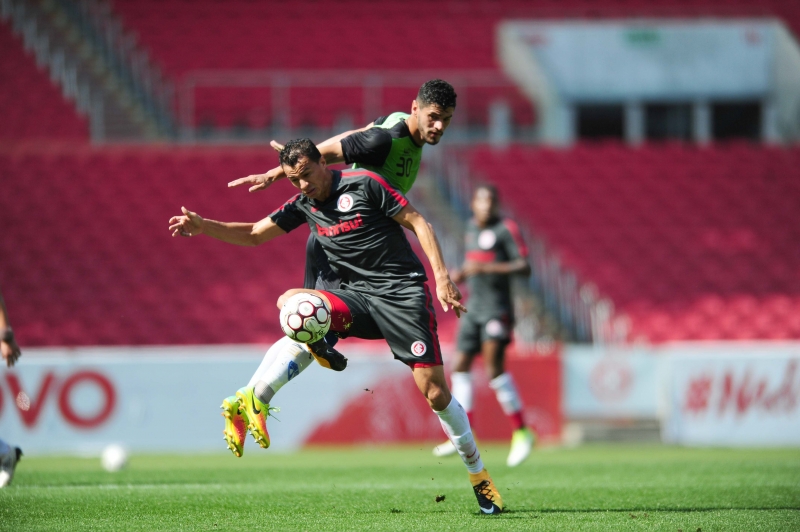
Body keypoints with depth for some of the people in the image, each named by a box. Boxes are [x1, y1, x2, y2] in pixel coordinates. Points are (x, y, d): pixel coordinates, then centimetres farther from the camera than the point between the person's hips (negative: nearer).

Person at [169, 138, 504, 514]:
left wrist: (442, 278, -13)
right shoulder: (304, 205, 10)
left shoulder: (364, 185, -7)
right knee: (290, 301, -23)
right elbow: (253, 234, 14)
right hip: (358, 297, 5)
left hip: (402, 293, -5)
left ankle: (479, 476, 2)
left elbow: (418, 223, -5)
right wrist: (202, 226, -2)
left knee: (434, 391, -11)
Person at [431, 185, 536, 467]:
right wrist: (461, 274, 10)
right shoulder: (472, 227, 14)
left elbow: (524, 267, -17)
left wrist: (487, 268, -26)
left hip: (496, 308, -8)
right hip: (474, 307, 8)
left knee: (494, 367, -19)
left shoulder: (506, 229, -9)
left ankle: (522, 433, -12)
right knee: (460, 367, 6)